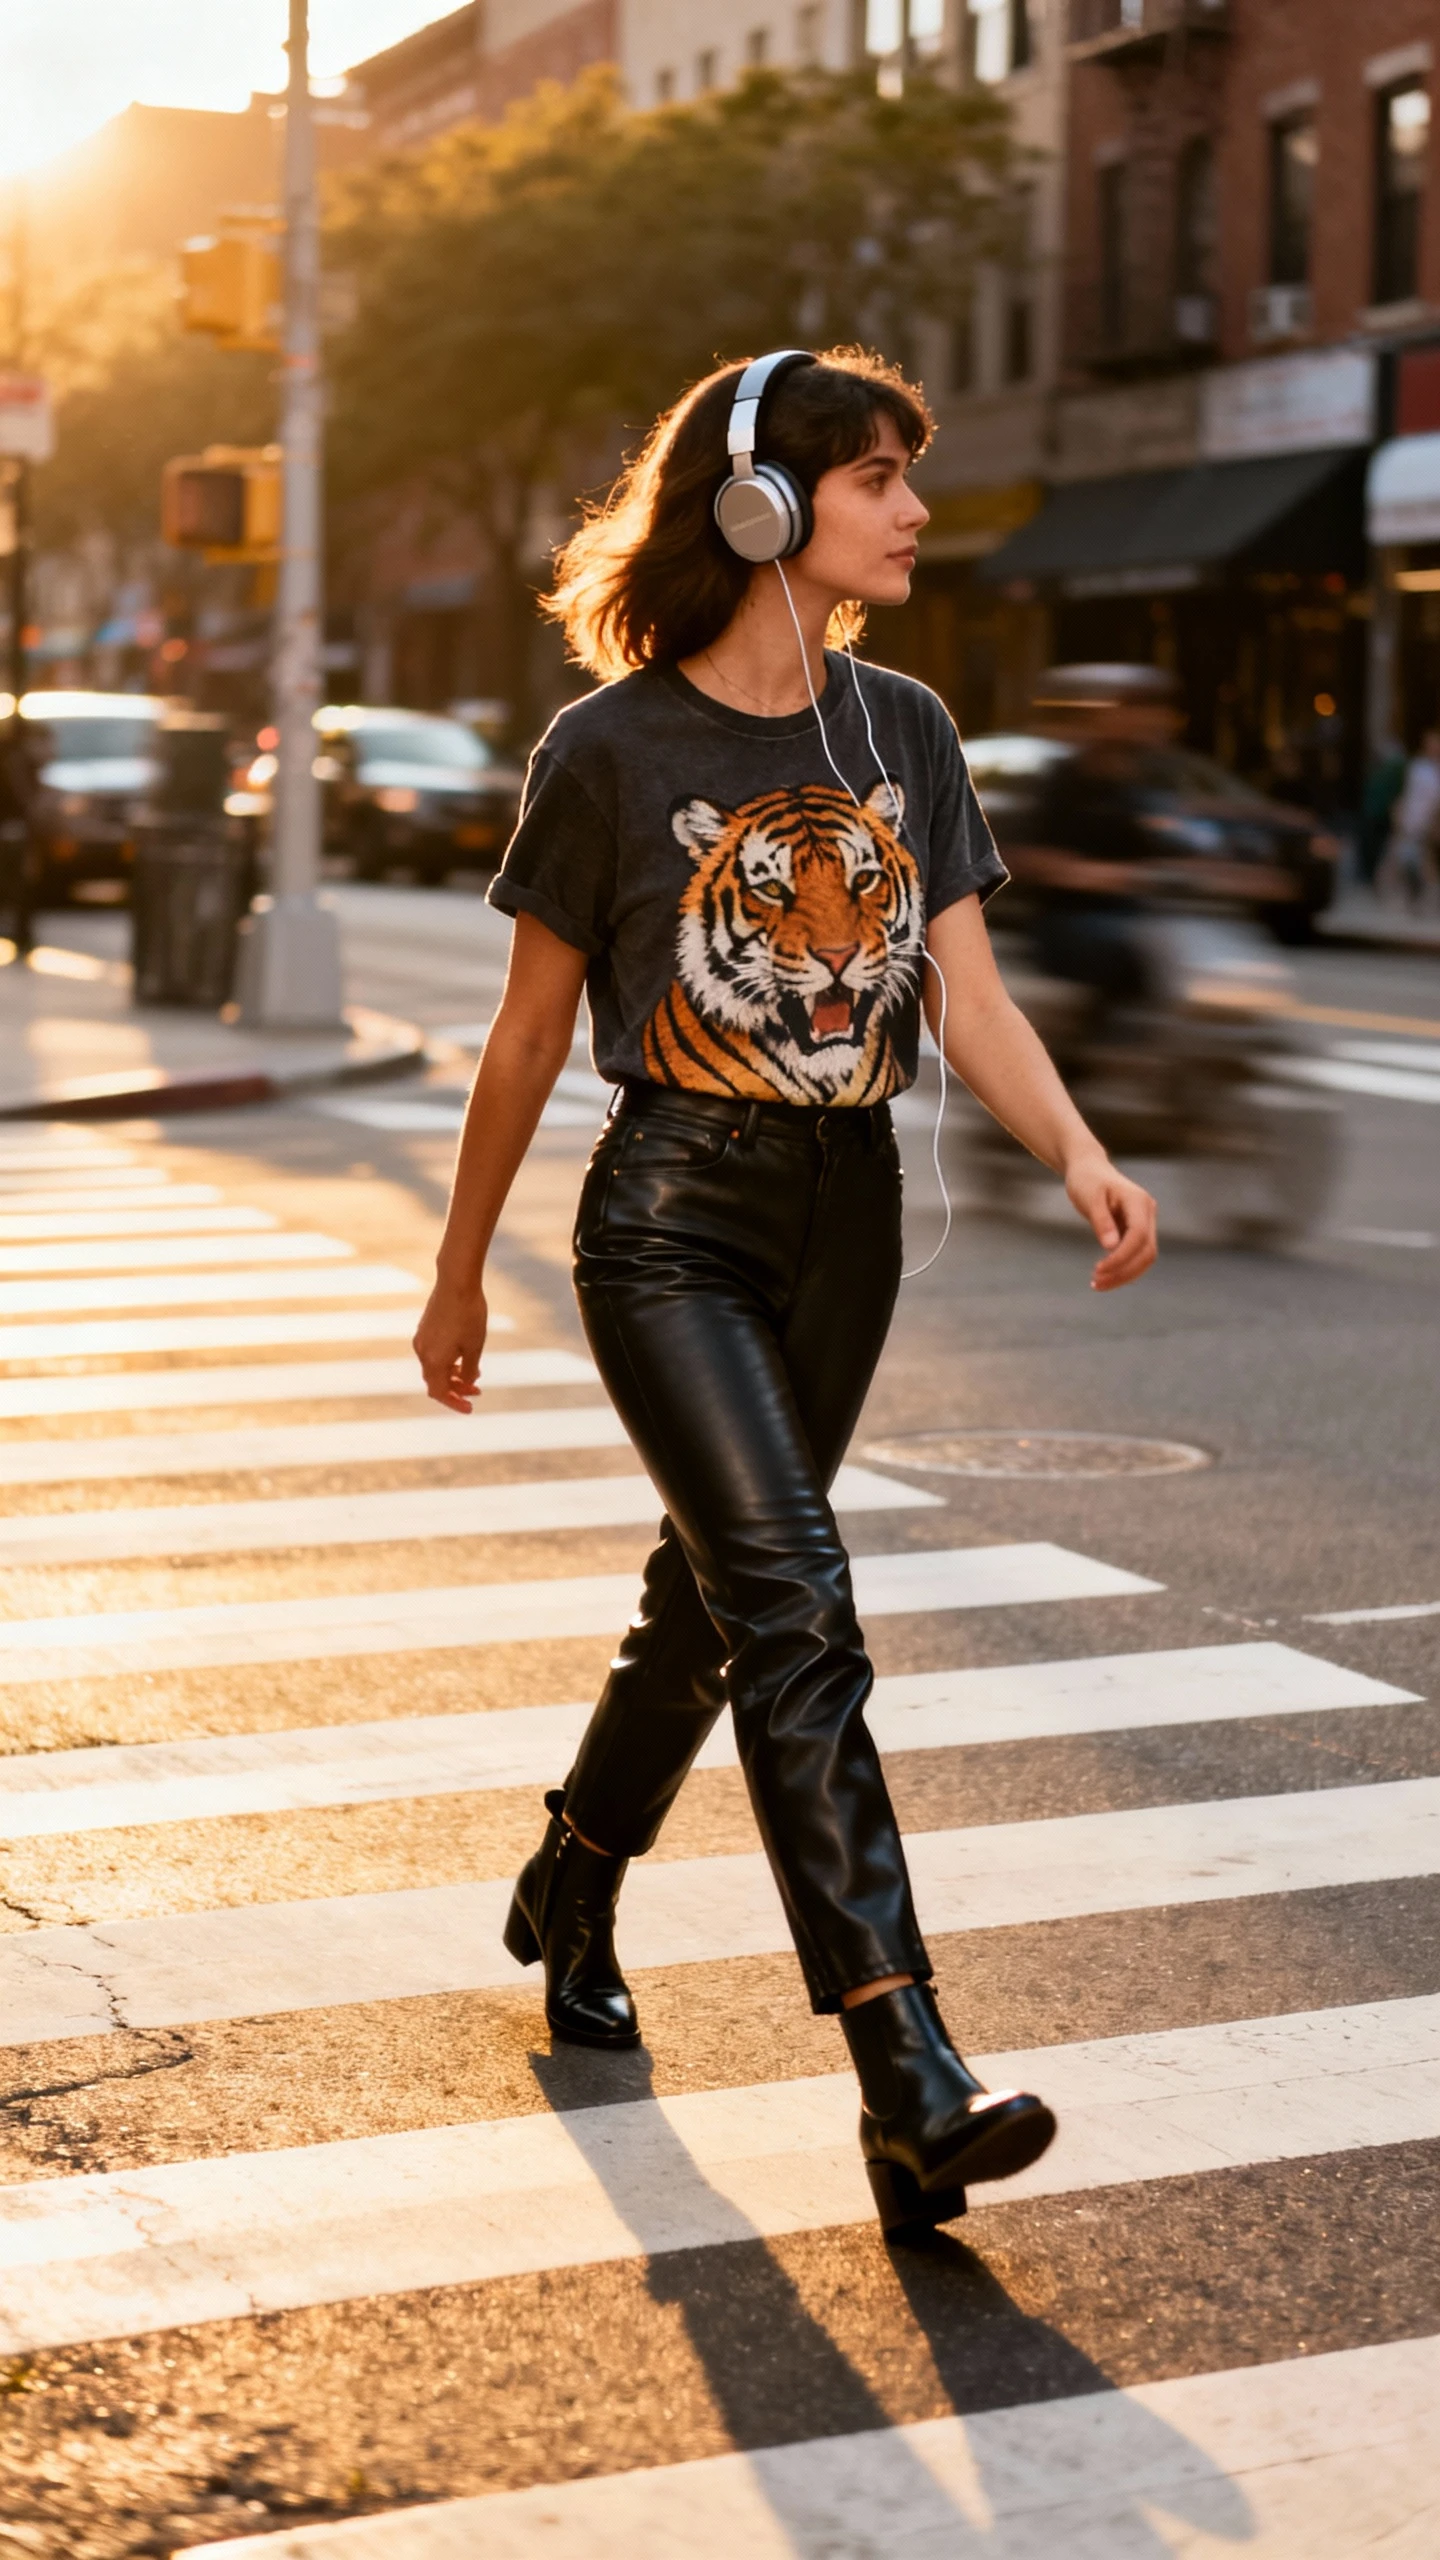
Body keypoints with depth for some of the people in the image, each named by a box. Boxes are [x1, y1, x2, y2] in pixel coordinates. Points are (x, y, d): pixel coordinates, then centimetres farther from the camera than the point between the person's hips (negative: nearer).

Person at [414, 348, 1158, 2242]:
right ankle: (911, 2087, -20)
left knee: (713, 1597, 17)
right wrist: (460, 1272, 7)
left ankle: (571, 1893, 42)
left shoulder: (905, 734, 7)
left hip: (848, 1216, 6)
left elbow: (969, 997, 0)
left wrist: (1080, 1156, -19)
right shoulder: (614, 749, -8)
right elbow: (531, 1034, 0)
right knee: (798, 1613, -17)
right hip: (672, 1220, -6)